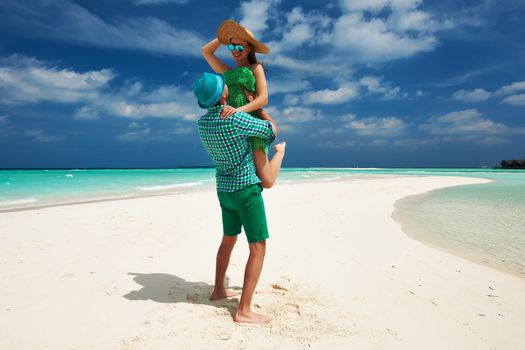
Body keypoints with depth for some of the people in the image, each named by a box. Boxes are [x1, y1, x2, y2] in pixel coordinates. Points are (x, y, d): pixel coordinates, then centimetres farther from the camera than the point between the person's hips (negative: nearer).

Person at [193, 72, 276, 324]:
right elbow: (273, 130, -7)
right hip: (246, 189, -8)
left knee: (228, 240, 23)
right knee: (258, 248, -3)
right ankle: (244, 310, -5)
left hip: (224, 189, 8)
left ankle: (218, 290, 35)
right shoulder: (236, 118, -21)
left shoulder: (202, 123, 2)